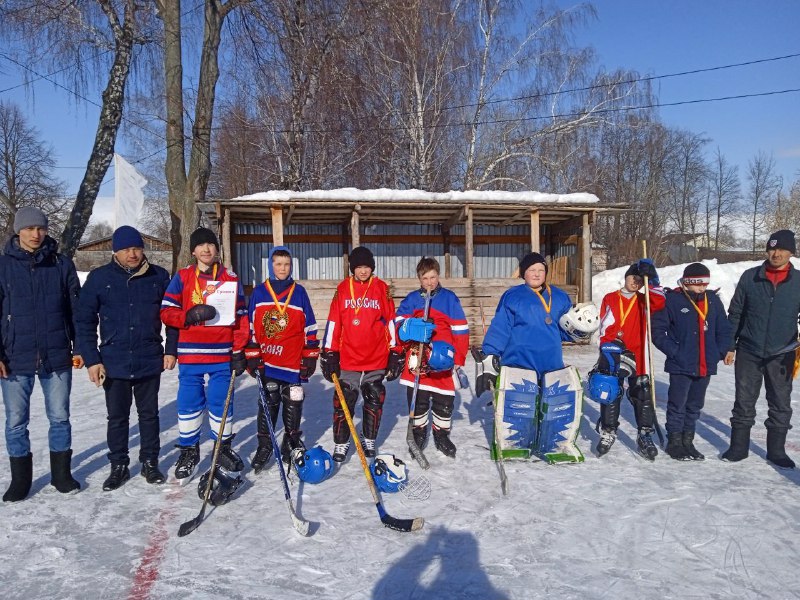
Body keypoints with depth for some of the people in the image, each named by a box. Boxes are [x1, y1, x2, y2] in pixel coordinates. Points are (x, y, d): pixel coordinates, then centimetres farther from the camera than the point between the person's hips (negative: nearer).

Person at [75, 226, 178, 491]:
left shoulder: (159, 276, -1)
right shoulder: (99, 278, -4)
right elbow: (84, 321, -2)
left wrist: (171, 350, -1)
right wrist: (92, 360, -7)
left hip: (150, 362, 0)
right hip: (114, 363, 0)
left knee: (149, 414, 12)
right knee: (117, 417, 11)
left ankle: (150, 462, 27)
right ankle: (119, 466, 27)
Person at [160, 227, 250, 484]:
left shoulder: (231, 279, 5)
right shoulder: (182, 277, 4)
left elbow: (241, 317, 4)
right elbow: (166, 312, 0)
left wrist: (239, 352, 0)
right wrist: (189, 315, -19)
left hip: (222, 355, 0)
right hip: (190, 355, 0)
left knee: (222, 403, 6)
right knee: (189, 404, 6)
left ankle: (224, 447, 25)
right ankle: (188, 451, 22)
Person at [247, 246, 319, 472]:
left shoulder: (299, 292, 5)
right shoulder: (259, 293, 5)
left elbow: (309, 327, 6)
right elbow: (251, 327, 7)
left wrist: (310, 356, 2)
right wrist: (252, 356, 2)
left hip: (294, 360, 0)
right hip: (267, 361, 0)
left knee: (293, 403, 7)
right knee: (268, 403, 4)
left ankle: (291, 442, 23)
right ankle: (264, 445, 16)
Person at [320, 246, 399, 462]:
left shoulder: (382, 289, 1)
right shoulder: (342, 289, 2)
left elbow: (390, 321, 4)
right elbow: (333, 322, 1)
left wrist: (395, 352, 4)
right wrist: (329, 353, -1)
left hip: (376, 360, 1)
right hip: (347, 359, 0)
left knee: (374, 402, 12)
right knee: (343, 402, 3)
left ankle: (369, 441, 29)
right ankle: (341, 443, 18)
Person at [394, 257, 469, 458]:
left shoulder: (449, 298, 0)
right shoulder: (411, 299, 6)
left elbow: (460, 330, 0)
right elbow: (399, 325, -1)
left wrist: (458, 359, -5)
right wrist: (413, 327, -23)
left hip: (442, 361, -1)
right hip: (416, 359, 1)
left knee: (444, 400, 6)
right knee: (417, 400, 9)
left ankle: (441, 435, 26)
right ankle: (419, 433, 27)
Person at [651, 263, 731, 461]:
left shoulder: (713, 300, 5)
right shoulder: (673, 300, -10)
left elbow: (724, 329, 14)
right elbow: (657, 330, -7)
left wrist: (719, 352, 3)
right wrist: (674, 352, -13)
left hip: (706, 367, 5)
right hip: (680, 366, -5)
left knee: (695, 406, 16)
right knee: (677, 406, 4)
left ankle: (687, 441, 29)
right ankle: (674, 442, 18)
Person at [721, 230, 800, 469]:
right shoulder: (750, 277, -1)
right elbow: (735, 314, 4)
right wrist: (729, 345, 3)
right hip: (748, 352, 0)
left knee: (780, 404, 10)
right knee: (744, 402, 7)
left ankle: (776, 451, 25)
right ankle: (738, 447, 20)